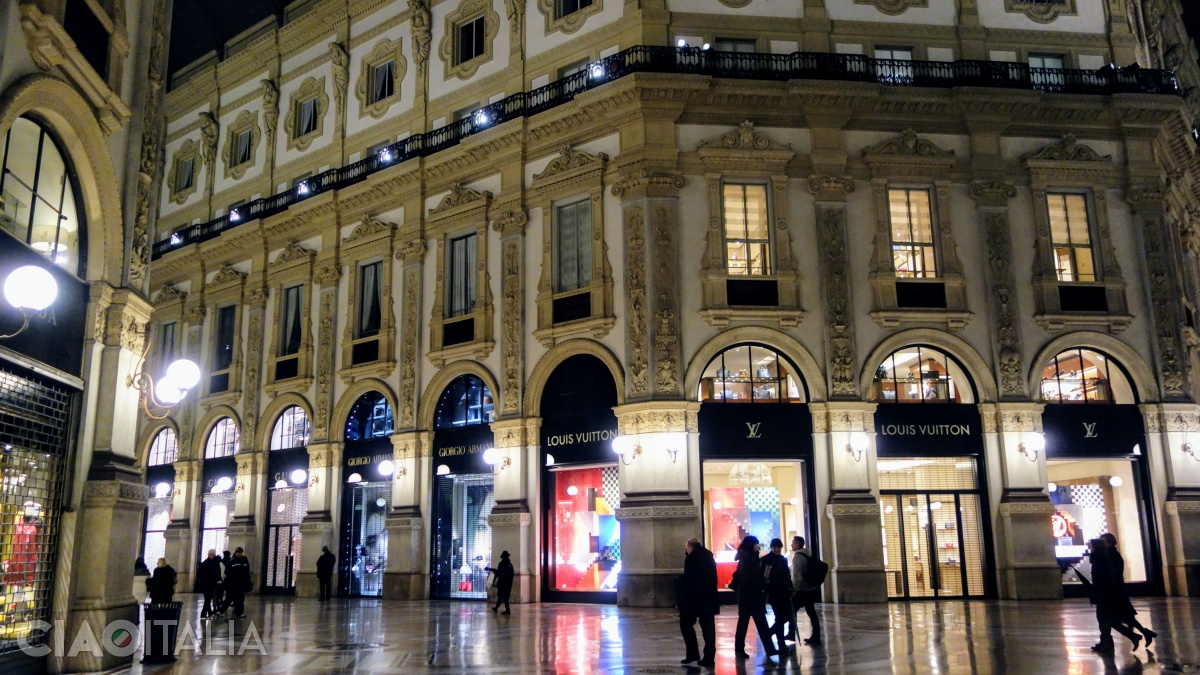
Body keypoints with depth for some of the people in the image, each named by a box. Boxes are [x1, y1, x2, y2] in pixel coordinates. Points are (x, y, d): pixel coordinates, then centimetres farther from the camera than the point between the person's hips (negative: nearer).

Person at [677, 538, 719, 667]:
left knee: (686, 624, 7)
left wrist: (680, 597, -9)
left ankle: (692, 654, 3)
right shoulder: (709, 557, 11)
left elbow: (687, 579, -14)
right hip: (708, 597, 6)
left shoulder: (691, 558, -10)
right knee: (708, 627, 6)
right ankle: (709, 657, 3)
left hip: (693, 598, -6)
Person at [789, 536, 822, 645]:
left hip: (801, 590, -8)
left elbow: (796, 575, -20)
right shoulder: (808, 555, 12)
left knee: (792, 611, 5)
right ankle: (815, 637, 7)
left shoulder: (797, 556, -14)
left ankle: (792, 634, 11)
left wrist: (794, 589, -13)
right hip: (811, 589, 8)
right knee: (811, 612, 7)